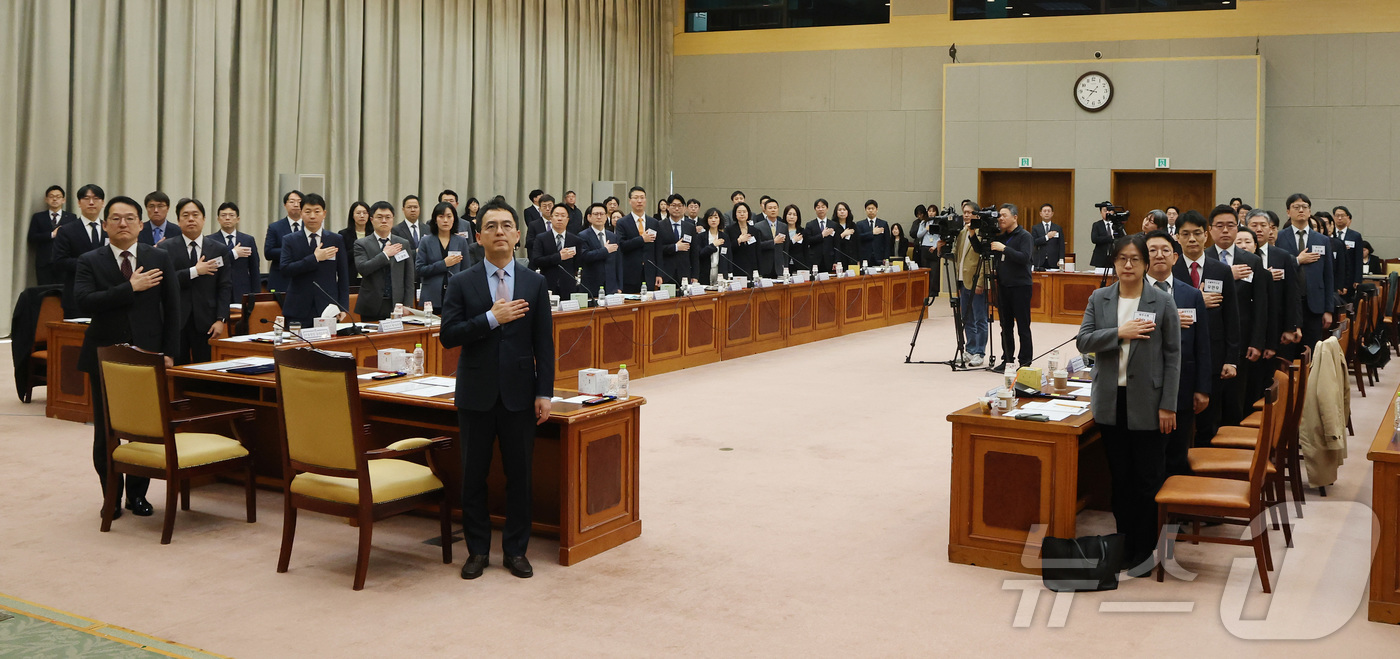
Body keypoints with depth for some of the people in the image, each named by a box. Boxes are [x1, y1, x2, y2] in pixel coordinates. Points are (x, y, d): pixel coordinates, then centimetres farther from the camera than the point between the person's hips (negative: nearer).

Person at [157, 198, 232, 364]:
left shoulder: (220, 249, 9)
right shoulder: (166, 248, 5)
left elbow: (225, 287, 5)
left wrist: (221, 319, -4)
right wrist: (195, 272, -12)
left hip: (206, 322, 1)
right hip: (175, 320, -1)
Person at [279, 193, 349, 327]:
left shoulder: (336, 240, 8)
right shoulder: (289, 240, 6)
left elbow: (343, 276, 8)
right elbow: (285, 269, -8)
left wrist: (343, 307, 1)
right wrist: (315, 258, -13)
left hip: (327, 307, 1)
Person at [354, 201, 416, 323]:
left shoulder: (404, 244, 10)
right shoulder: (361, 244, 4)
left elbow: (409, 280, 8)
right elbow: (362, 268, -14)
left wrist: (407, 306, -1)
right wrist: (385, 254, -10)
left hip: (396, 306, 2)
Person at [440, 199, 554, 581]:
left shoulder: (535, 283, 4)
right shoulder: (462, 284, 1)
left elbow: (544, 343, 3)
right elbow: (448, 336, -8)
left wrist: (544, 393, -3)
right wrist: (491, 318, -18)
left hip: (519, 393, 1)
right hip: (476, 394, 0)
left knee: (519, 474, 6)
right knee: (474, 475, 7)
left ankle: (516, 550, 19)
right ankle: (477, 551, 20)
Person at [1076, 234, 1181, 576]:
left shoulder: (1162, 302, -4)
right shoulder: (1099, 299, 5)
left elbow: (1173, 355, -4)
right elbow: (1083, 340, -2)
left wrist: (1168, 406, -7)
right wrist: (1120, 333, -17)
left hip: (1147, 403, -3)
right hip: (1111, 401, 3)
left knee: (1147, 480, 3)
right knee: (1120, 477, 11)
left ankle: (1144, 551, 14)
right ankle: (1125, 544, 22)